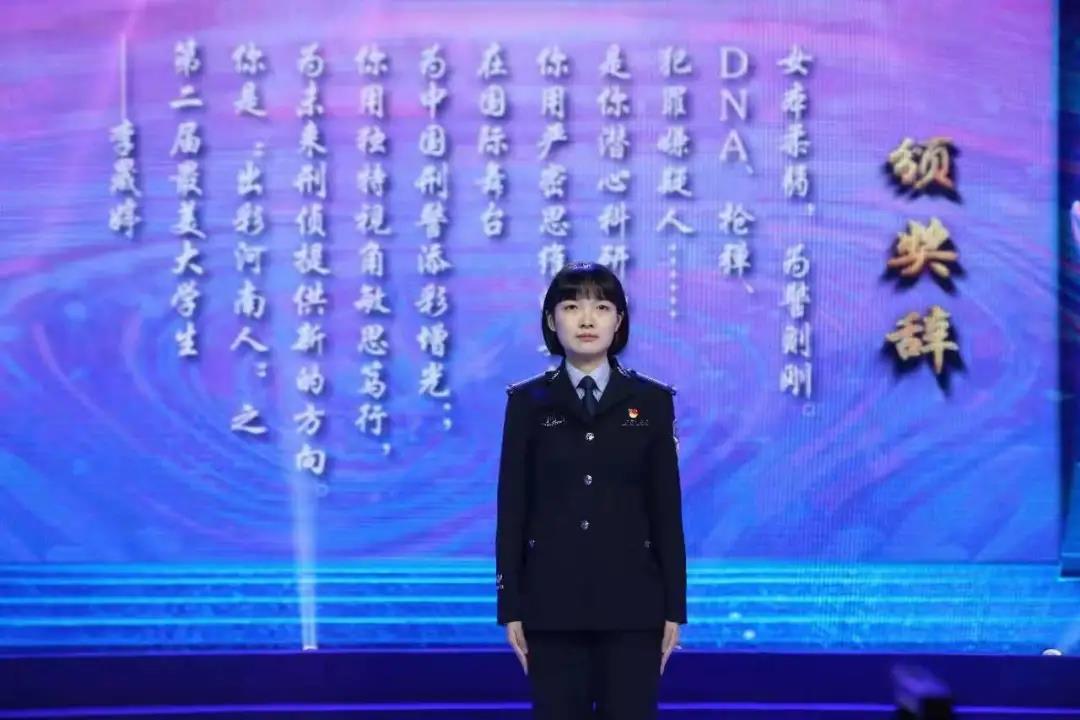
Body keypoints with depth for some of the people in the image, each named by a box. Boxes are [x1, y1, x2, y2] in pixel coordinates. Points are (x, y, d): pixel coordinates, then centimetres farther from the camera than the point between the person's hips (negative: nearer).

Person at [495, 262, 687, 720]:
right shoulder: (528, 401, 3)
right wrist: (510, 607, -2)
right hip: (552, 599, 0)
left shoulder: (651, 401, 4)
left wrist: (673, 607, 0)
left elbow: (667, 510, 4)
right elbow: (512, 508, 2)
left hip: (631, 599, 0)